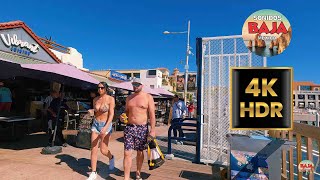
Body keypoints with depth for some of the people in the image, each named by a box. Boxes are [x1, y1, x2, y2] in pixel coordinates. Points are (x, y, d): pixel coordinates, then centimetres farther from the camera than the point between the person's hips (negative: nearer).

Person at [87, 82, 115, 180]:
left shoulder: (110, 99, -9)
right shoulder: (95, 99, 6)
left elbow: (111, 114, -14)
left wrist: (106, 127, -24)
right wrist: (91, 111, -7)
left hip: (106, 125, -4)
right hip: (95, 124, 5)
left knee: (103, 150, -1)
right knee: (93, 149, 3)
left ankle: (111, 158, 34)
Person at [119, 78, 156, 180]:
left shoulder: (148, 97, -3)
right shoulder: (129, 98, 11)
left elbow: (152, 115, -7)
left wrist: (152, 129, -15)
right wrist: (122, 117, -3)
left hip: (142, 128, -3)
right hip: (129, 127, 3)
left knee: (140, 152, 12)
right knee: (127, 153, -3)